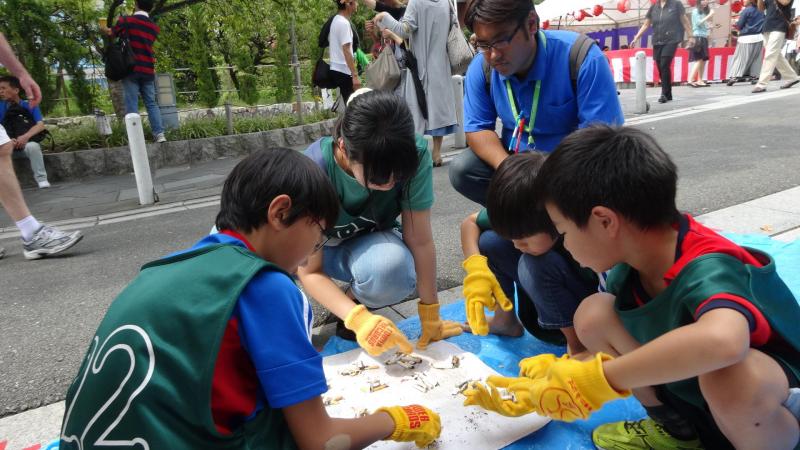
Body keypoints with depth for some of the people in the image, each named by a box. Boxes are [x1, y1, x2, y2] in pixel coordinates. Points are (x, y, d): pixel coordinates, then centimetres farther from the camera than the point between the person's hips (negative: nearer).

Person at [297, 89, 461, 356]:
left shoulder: (416, 154, -30)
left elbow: (420, 241, -21)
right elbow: (309, 271, -28)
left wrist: (430, 319, -15)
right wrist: (359, 319, -44)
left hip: (370, 245, 0)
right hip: (321, 247, 0)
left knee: (393, 267, -36)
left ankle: (355, 296, 0)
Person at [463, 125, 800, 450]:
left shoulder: (708, 271, -34)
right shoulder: (631, 264, -11)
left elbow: (722, 342, -57)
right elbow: (623, 351, 3)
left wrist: (597, 379, -46)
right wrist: (549, 387, 1)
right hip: (690, 384, 6)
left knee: (726, 373, -40)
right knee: (593, 314, -12)